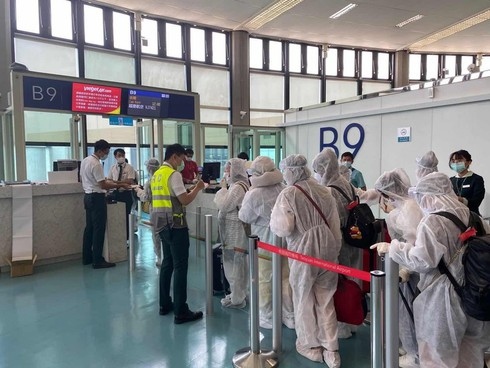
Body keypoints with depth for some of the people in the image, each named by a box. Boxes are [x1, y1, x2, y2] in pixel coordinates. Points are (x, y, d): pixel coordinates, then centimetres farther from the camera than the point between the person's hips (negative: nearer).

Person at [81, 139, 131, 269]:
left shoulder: (85, 161, 9)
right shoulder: (96, 164, -20)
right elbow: (103, 185, -21)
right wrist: (121, 185, -16)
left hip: (88, 196, 10)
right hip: (97, 198, -10)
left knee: (89, 227, 15)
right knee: (99, 229, -4)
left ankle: (86, 257, 23)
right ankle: (97, 261, 0)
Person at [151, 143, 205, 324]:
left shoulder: (156, 174, 13)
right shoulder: (173, 174, -14)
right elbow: (185, 200, -17)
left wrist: (188, 190, 17)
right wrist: (197, 188, -2)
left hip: (162, 224, 9)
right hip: (175, 225, -9)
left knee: (167, 263, 17)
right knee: (180, 266, -4)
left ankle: (164, 304, 25)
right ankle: (180, 312, 1)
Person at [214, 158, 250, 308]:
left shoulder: (238, 187, -18)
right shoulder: (237, 185, 14)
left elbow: (223, 206, -17)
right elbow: (226, 206, 16)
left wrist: (223, 188, -9)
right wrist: (225, 188, 7)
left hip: (235, 232, -10)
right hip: (233, 231, 10)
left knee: (235, 264, -1)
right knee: (235, 263, 17)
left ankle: (237, 299, 11)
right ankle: (238, 294, 29)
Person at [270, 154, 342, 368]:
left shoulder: (288, 195, -14)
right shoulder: (324, 191, 3)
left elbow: (283, 228, -19)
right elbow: (335, 226, 7)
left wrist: (274, 219, 2)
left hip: (303, 252, -5)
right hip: (327, 249, 5)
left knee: (304, 299, 15)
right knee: (326, 301, 15)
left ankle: (311, 346, 30)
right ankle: (331, 350, 22)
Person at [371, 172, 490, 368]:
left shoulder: (432, 221, -19)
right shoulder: (469, 216, 1)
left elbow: (423, 260, -22)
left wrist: (392, 248, -12)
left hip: (442, 295, -7)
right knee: (469, 351, 24)